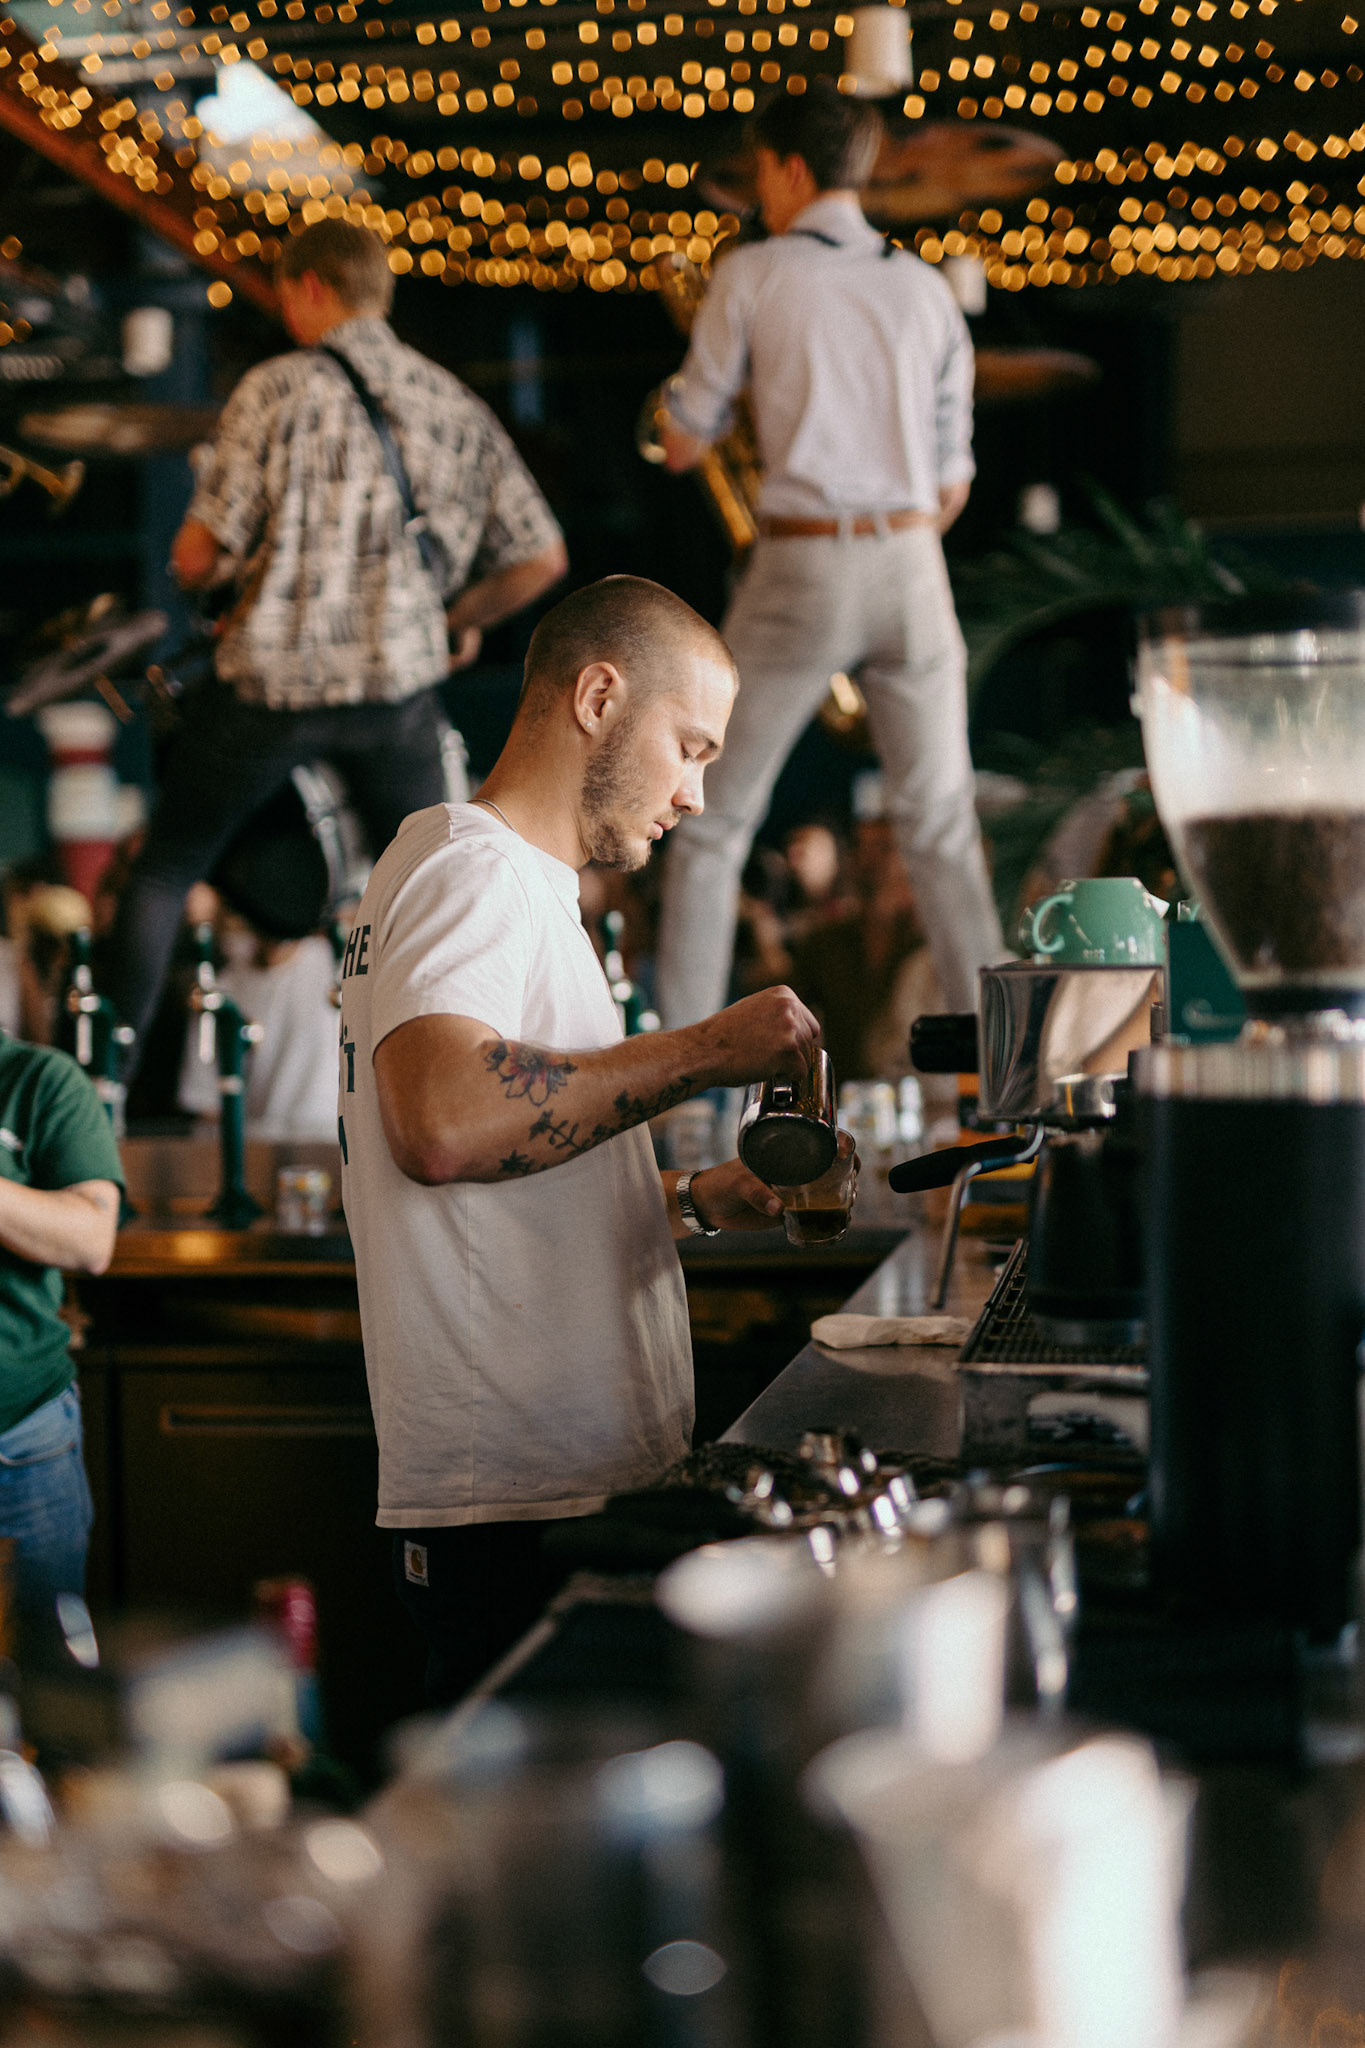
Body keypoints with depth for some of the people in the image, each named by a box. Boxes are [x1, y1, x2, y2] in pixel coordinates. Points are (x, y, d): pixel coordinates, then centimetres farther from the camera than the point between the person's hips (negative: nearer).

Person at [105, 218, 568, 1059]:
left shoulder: (279, 388, -5)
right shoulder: (458, 406, 7)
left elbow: (200, 555, -8)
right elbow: (542, 558, 6)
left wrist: (224, 575, 16)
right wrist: (459, 620, 22)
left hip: (271, 679, -3)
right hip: (398, 682, 3)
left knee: (166, 870, 15)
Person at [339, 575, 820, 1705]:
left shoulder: (518, 885, 24)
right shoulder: (474, 868, -9)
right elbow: (443, 1124, -29)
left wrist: (698, 1199, 16)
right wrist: (705, 1051, -21)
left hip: (578, 1486, 10)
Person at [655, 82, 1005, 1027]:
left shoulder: (751, 276, 0)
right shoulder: (927, 289, 11)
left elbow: (684, 444, 5)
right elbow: (951, 483, 13)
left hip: (799, 570, -3)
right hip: (913, 567, 3)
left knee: (715, 823, 8)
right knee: (942, 830, 10)